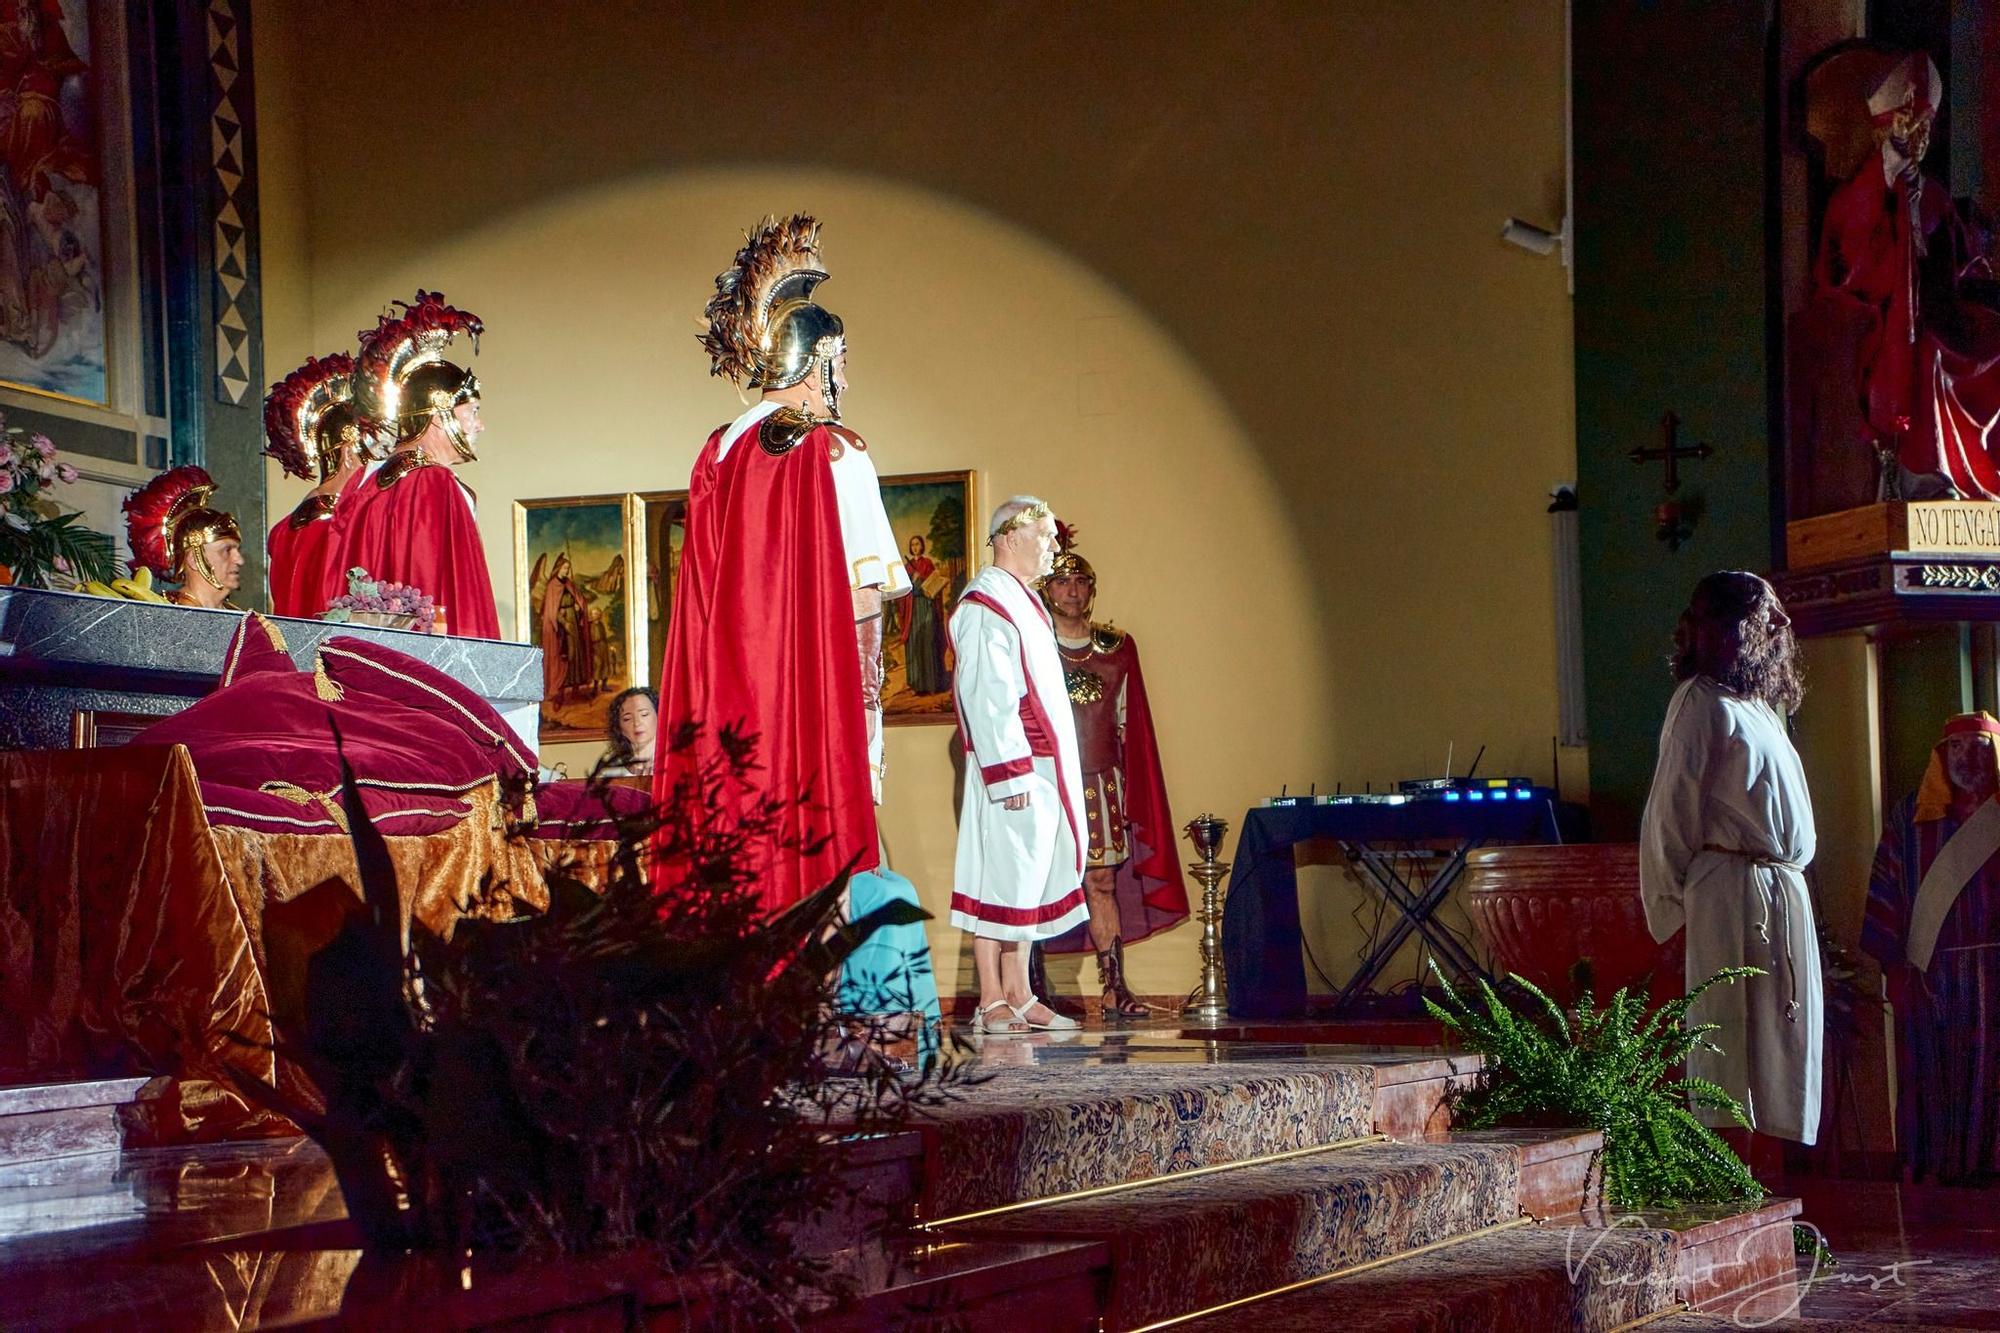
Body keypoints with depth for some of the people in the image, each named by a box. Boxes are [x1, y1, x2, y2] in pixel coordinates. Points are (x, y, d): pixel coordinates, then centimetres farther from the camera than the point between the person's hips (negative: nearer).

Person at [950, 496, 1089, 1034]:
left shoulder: (1022, 601, 18)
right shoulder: (985, 606, -13)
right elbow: (987, 698, -20)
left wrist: (1055, 772, 18)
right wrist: (1011, 771, -23)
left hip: (1042, 766, 10)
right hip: (1012, 768, -10)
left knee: (1027, 883, 10)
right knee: (1002, 879, -7)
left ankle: (1019, 997, 14)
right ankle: (992, 1005, -4)